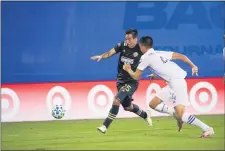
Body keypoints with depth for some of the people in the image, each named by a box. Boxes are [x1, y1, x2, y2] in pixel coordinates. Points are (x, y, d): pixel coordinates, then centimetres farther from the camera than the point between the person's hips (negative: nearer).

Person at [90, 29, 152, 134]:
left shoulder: (141, 50, -14)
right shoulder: (122, 45, -7)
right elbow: (110, 52, -21)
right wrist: (101, 56, -39)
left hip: (132, 82, -5)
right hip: (120, 80, 5)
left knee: (116, 101, -21)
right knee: (127, 106, 20)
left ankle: (105, 126, -16)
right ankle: (145, 115, 47)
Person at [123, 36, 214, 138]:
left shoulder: (145, 58, -4)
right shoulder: (160, 53, 16)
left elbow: (136, 77, 5)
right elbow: (181, 56, 12)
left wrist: (128, 69, 24)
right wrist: (193, 66, 15)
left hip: (176, 83, -9)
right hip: (172, 84, 9)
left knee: (181, 116, -14)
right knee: (153, 104, 14)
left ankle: (207, 129, -13)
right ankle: (177, 114, 9)